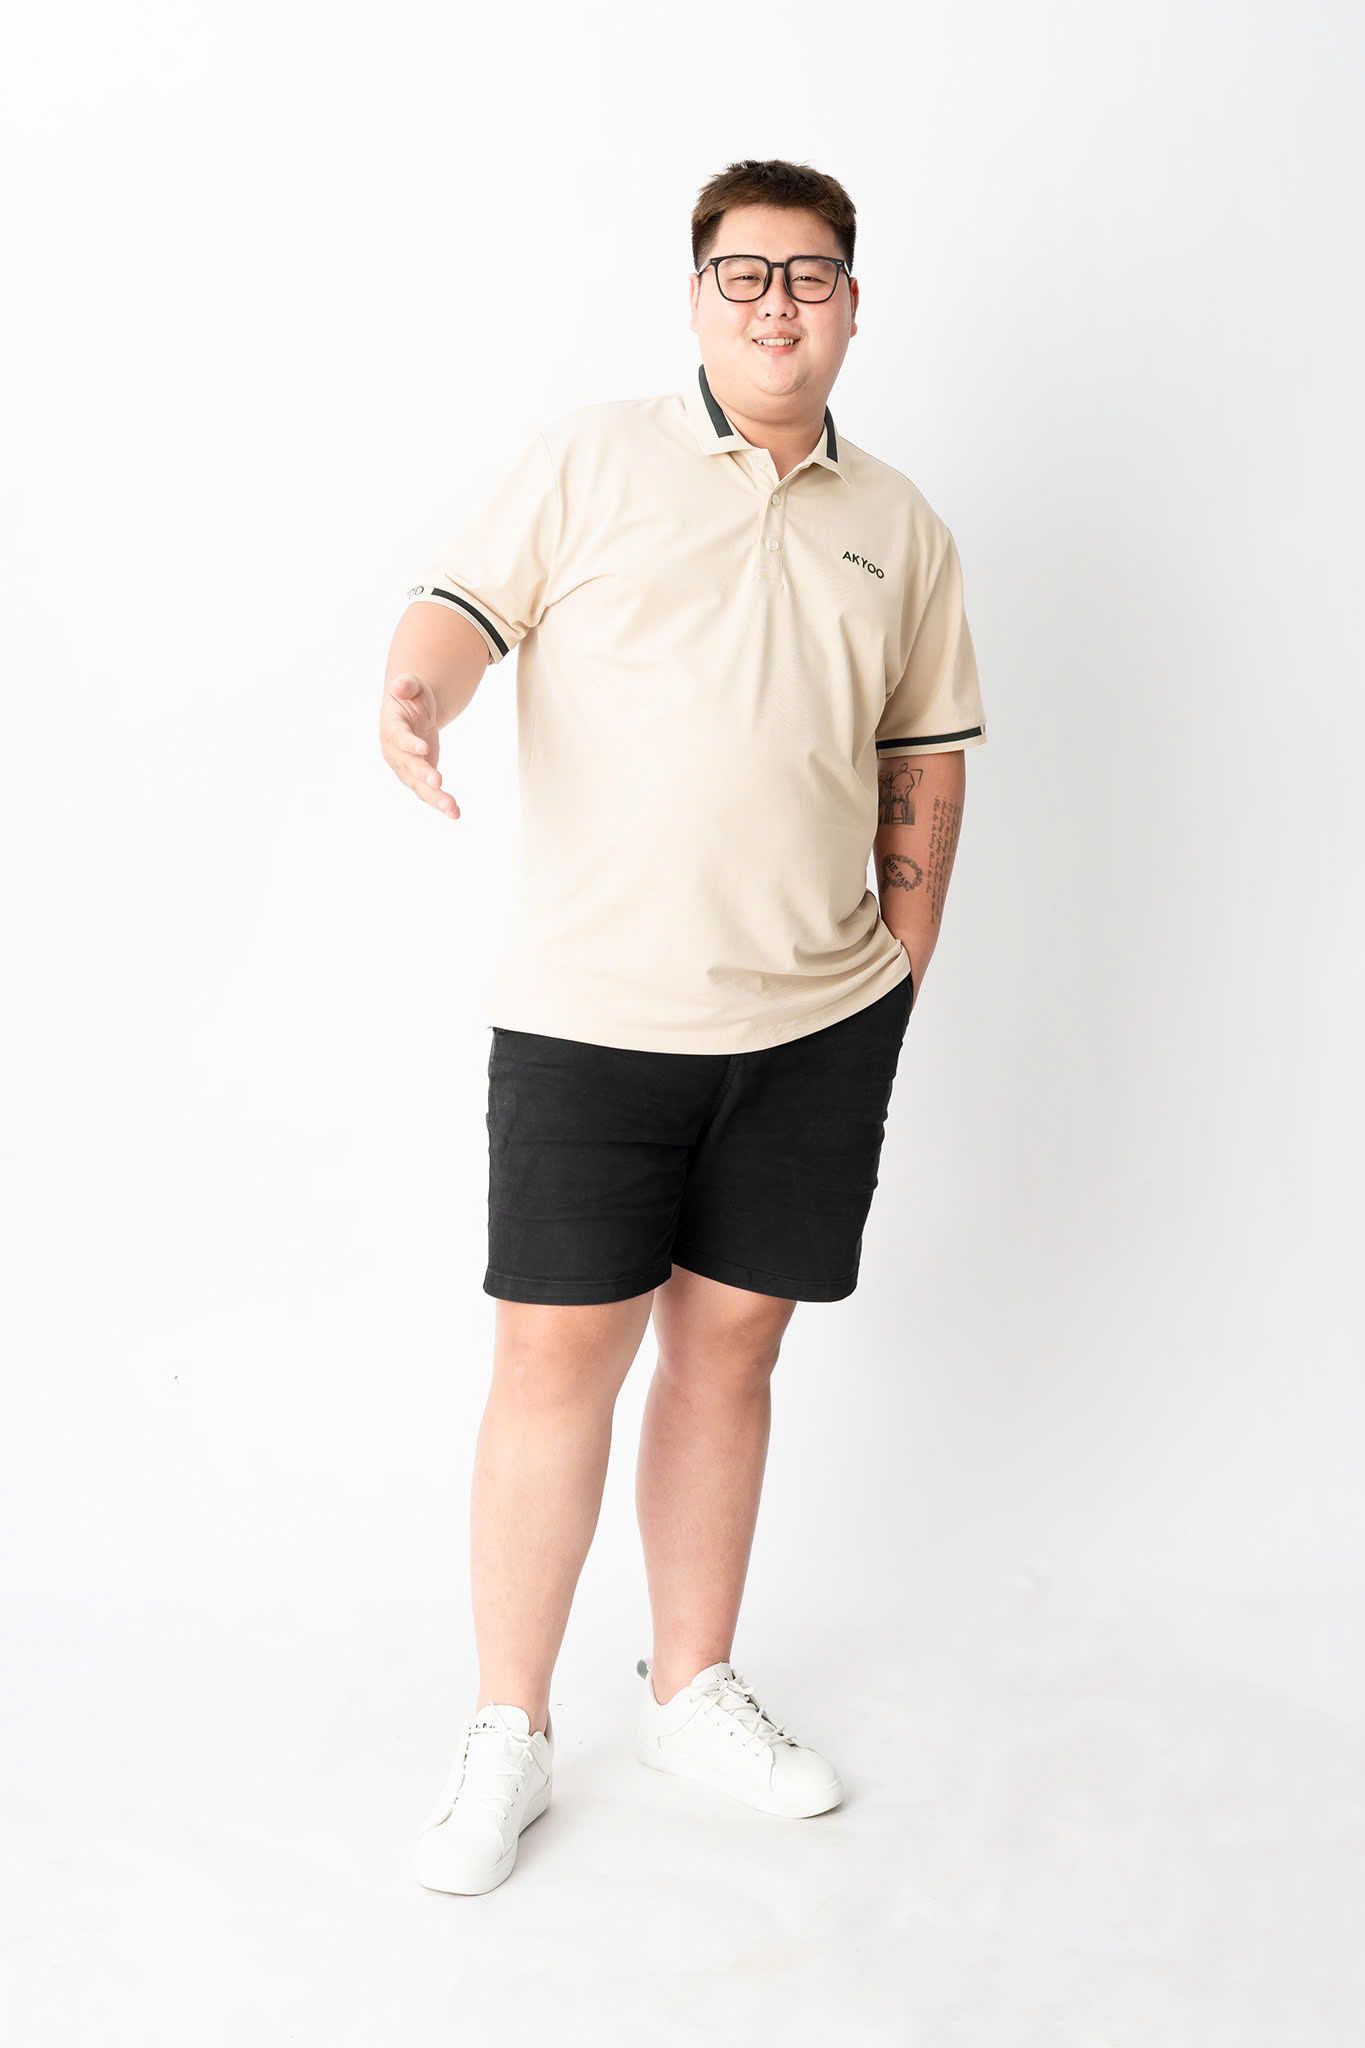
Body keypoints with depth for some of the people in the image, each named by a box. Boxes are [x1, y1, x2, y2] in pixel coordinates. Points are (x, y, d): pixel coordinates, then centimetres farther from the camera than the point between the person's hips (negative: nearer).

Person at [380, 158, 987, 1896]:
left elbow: (927, 757, 17)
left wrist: (900, 966, 11)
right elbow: (462, 601, -4)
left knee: (728, 1350, 11)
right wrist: (416, 691, -28)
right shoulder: (587, 461, 3)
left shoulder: (899, 526, 13)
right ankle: (506, 1737, 13)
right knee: (556, 1360, -2)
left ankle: (692, 1692, 28)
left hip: (818, 1026, 4)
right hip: (589, 1015, -3)